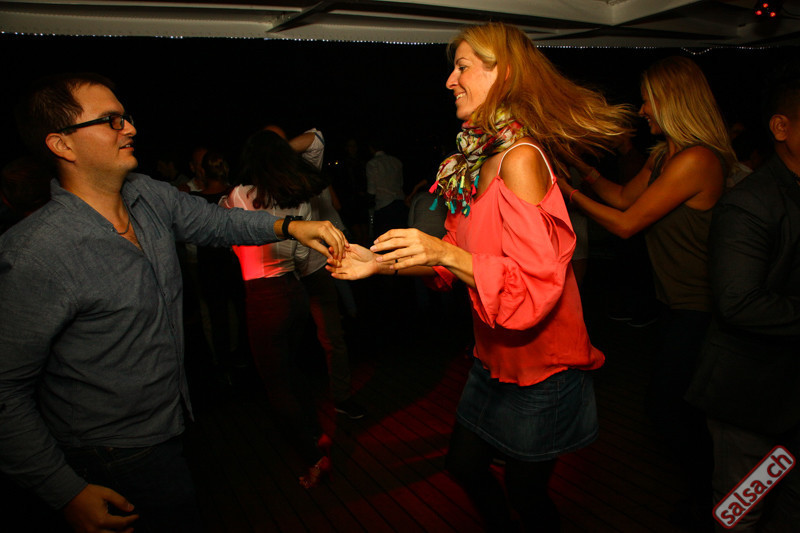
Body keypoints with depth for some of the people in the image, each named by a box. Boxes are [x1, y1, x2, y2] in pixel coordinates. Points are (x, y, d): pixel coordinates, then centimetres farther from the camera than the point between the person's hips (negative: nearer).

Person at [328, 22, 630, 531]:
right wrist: (381, 263, 4)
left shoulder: (521, 158, -23)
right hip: (496, 358, 8)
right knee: (465, 465, 23)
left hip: (540, 370, -8)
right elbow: (454, 263, 10)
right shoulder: (477, 160, 3)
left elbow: (535, 283, -27)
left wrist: (444, 252, -33)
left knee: (526, 491, 14)